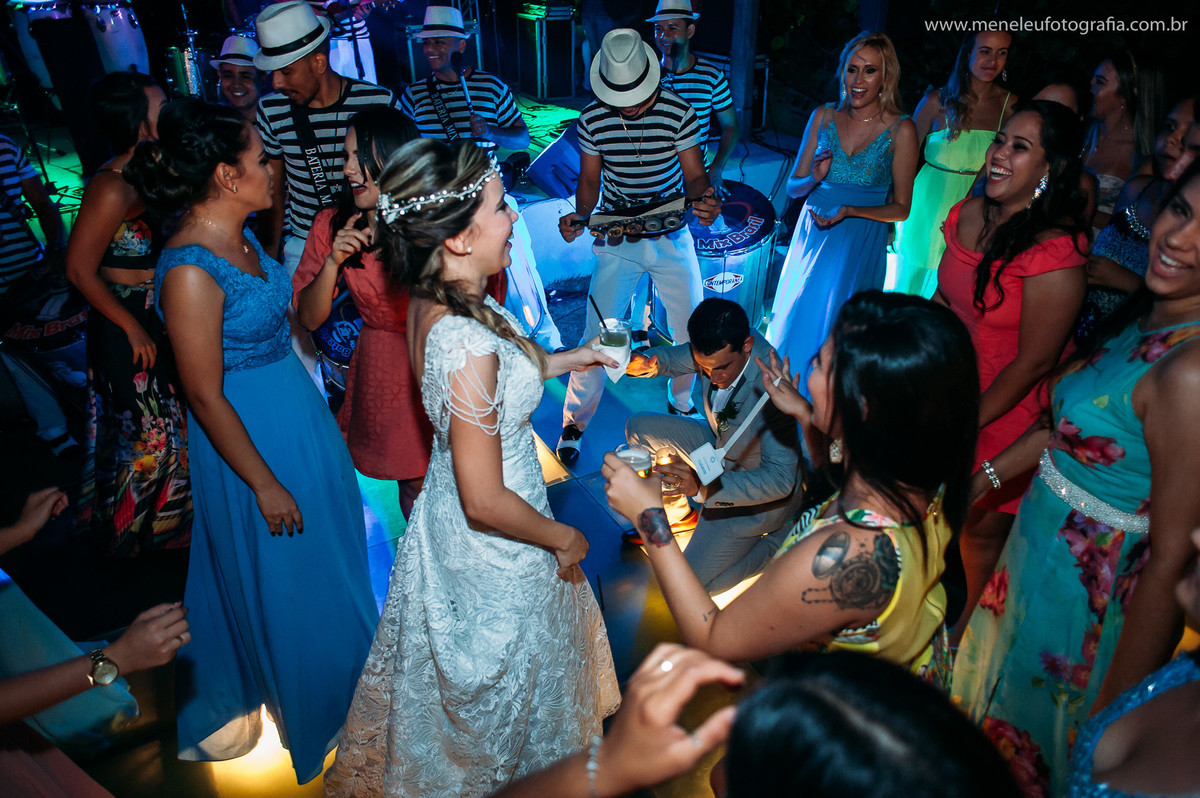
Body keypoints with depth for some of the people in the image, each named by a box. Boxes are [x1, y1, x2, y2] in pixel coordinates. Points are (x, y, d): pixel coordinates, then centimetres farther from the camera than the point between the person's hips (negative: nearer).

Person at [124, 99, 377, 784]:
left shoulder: (241, 237, 0)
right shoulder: (190, 271, -27)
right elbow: (206, 397, -22)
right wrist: (265, 483, -17)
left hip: (298, 410, 9)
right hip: (253, 436, -9)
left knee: (330, 549, 25)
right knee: (286, 578, 13)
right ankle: (313, 708, 40)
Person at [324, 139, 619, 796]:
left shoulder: (433, 299, -10)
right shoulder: (467, 345, -37)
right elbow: (485, 502, -30)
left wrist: (561, 360, 9)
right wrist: (564, 538, -14)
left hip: (446, 519, 9)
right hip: (493, 552, -8)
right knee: (499, 680, 22)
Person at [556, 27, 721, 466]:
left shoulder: (678, 111, -12)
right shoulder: (592, 120, -9)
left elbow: (694, 175, -8)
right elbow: (590, 179, 3)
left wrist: (705, 200, -31)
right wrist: (579, 217, -17)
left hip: (672, 237, 1)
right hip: (616, 242, 0)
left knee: (694, 330, 6)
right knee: (596, 334, -3)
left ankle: (682, 403, 34)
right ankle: (574, 424, 15)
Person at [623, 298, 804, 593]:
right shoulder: (719, 344, -20)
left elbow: (779, 480, -38)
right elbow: (673, 357, 0)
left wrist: (704, 485, -49)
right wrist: (644, 361, -25)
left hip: (757, 487, -7)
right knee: (638, 428, 0)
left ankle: (780, 539, 8)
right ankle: (678, 515, 18)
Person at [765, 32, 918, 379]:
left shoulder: (901, 130, -8)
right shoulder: (823, 116, 0)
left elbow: (901, 208, -4)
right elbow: (793, 186, 5)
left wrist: (849, 212, -19)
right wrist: (815, 178, -18)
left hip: (861, 243, -3)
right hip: (813, 234, 3)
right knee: (794, 318, 11)